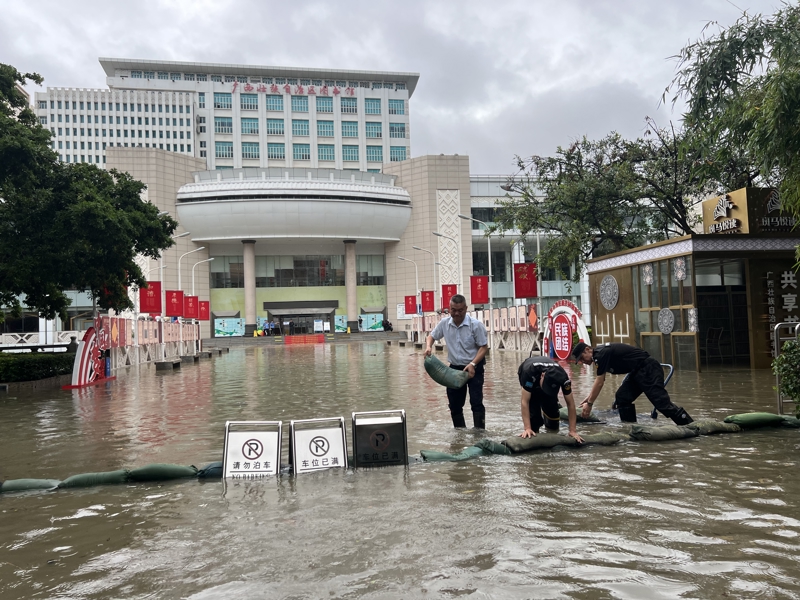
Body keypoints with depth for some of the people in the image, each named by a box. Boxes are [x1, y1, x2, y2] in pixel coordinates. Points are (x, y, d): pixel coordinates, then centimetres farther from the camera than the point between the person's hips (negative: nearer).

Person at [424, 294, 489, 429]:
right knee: (454, 404, 11)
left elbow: (484, 347, -12)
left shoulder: (476, 325, -17)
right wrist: (428, 346, -12)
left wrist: (472, 364, -24)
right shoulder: (444, 323, -5)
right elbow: (432, 336, 10)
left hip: (474, 368, -4)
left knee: (476, 402, -10)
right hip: (455, 368, 4)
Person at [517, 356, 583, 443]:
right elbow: (525, 402, -42)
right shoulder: (529, 372, -46)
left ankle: (553, 436, 14)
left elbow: (570, 404, -28)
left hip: (550, 380, 2)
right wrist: (527, 428, -47)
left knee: (552, 409, -12)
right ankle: (533, 435, -2)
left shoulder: (562, 376, -37)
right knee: (534, 410, -22)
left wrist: (573, 431, -29)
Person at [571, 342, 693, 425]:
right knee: (622, 398, 6)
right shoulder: (599, 354, 13)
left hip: (648, 369, -10)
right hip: (638, 372, 10)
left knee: (661, 402, -14)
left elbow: (599, 383, -15)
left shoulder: (602, 354, -17)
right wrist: (589, 397, 22)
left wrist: (589, 403, -10)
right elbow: (600, 381, 24)